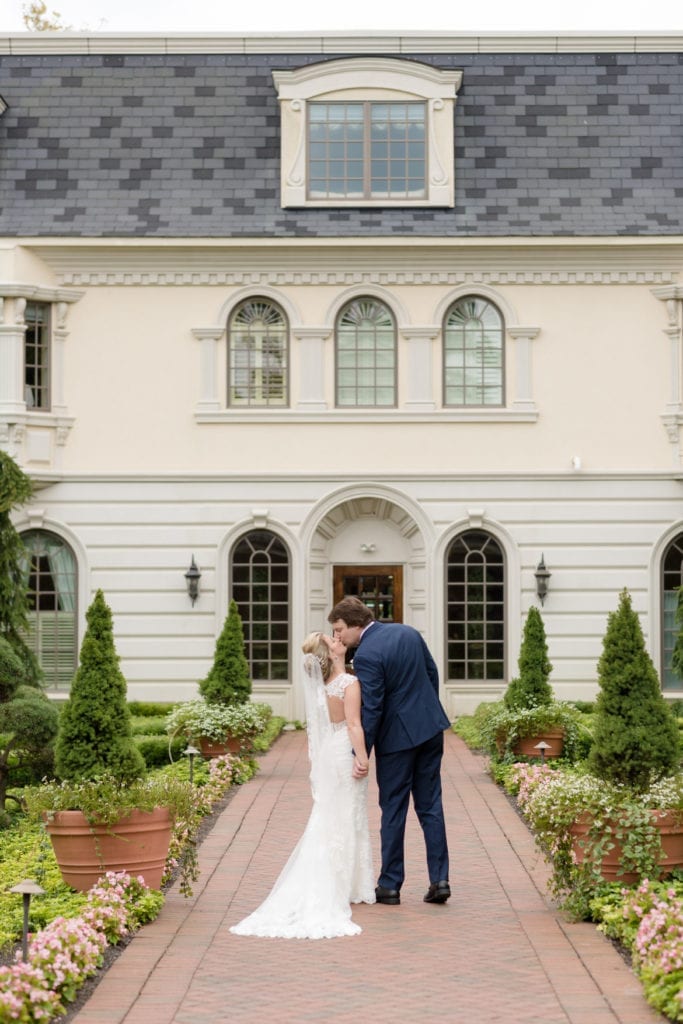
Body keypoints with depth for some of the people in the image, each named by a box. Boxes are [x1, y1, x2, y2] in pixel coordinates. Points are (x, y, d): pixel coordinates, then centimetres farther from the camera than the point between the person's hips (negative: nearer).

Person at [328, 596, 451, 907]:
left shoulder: (365, 655, -18)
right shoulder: (408, 632, 4)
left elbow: (371, 708, -19)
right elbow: (432, 673, 12)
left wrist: (363, 754, -16)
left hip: (397, 736, -7)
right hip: (431, 727, 7)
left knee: (393, 809, 4)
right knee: (430, 805, 10)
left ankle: (390, 885, 11)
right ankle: (439, 880, 7)